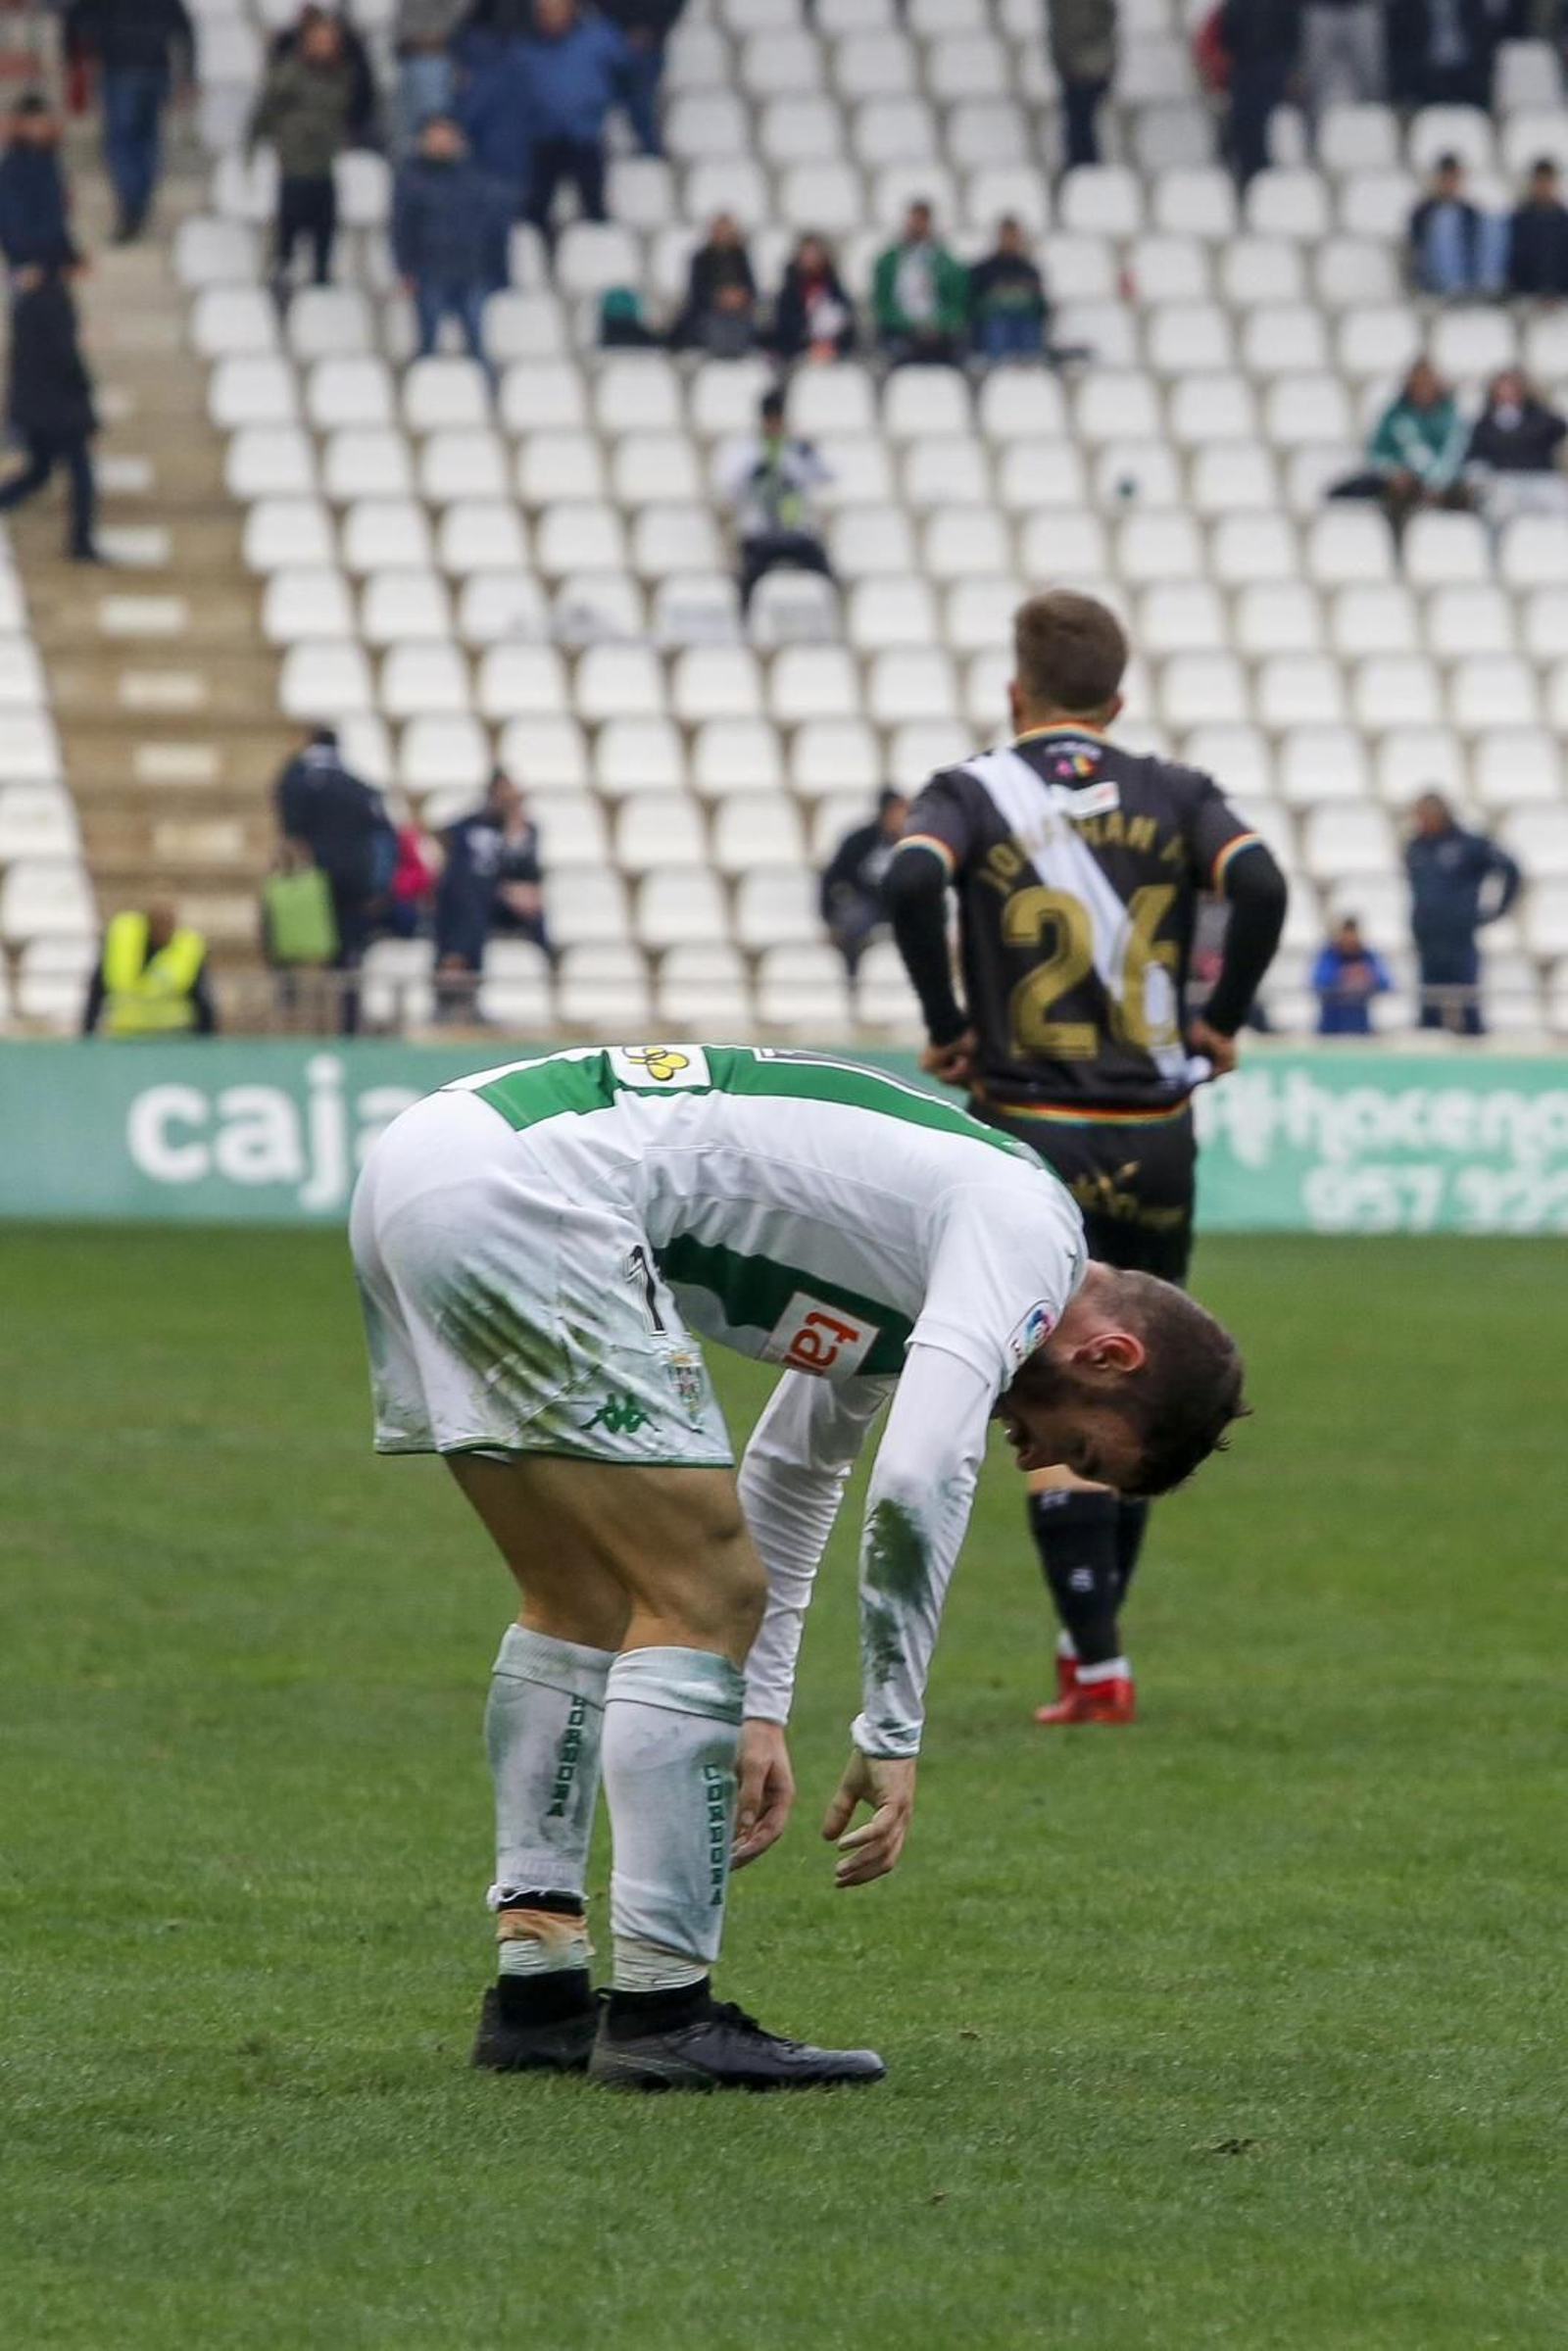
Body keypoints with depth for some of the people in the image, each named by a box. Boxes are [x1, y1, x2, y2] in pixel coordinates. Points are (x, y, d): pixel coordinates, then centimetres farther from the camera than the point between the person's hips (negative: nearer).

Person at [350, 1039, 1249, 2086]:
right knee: (702, 1599, -4)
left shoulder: (912, 1255, 26)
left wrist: (758, 1710, 39)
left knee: (586, 1603, 19)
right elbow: (919, 1480, -14)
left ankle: (538, 1994, 20)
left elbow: (790, 1474, 38)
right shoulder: (1027, 1228, -2)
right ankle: (659, 2013, -2)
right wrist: (893, 1737, -4)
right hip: (523, 1193, -10)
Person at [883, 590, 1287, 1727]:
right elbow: (1260, 883, -13)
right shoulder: (1176, 796, 5)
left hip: (1031, 1134, -2)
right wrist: (1222, 1023, -1)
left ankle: (1099, 1669, -5)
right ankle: (1090, 1633, 22)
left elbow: (911, 877, -20)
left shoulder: (971, 792, 0)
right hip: (1156, 1136, 2)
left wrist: (946, 1025, -8)